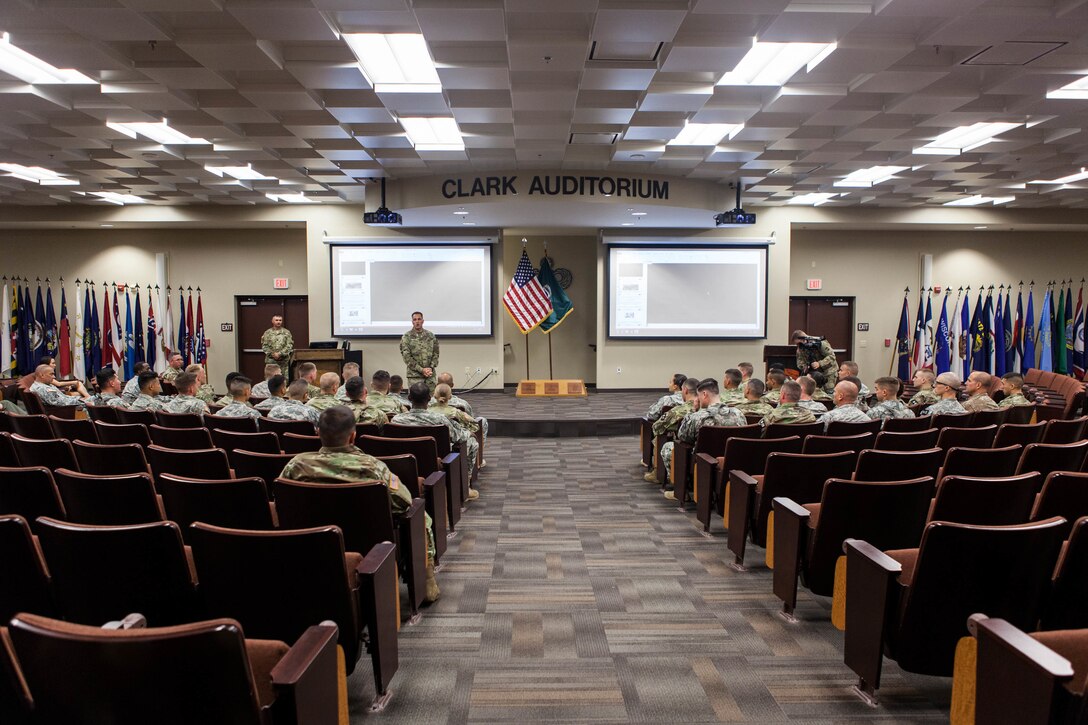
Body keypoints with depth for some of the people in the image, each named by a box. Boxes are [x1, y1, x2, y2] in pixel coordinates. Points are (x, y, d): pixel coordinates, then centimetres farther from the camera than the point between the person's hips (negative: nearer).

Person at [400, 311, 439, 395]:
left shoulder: (431, 336, 9)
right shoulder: (406, 337, -1)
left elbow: (435, 353, 9)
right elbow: (407, 357, -7)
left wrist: (431, 368, -7)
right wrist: (421, 370, -12)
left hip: (430, 374, 3)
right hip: (414, 375, -3)